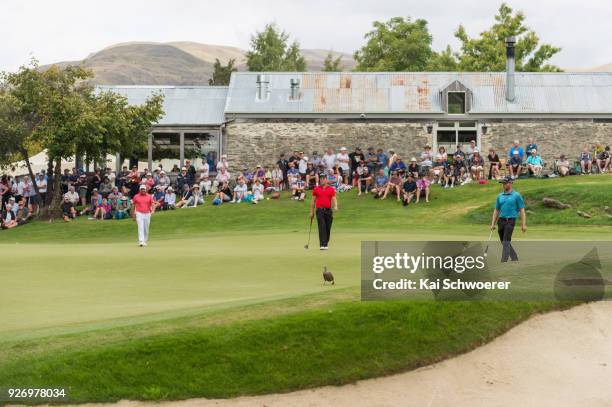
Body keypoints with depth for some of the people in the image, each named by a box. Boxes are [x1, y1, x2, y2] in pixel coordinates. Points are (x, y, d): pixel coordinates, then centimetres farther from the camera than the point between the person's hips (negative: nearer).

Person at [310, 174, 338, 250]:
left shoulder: (331, 189, 8)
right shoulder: (316, 189, 8)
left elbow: (334, 199, 1)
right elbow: (313, 201, 12)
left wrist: (335, 206, -19)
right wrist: (312, 212, 10)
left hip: (328, 210, 2)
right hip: (320, 210, -1)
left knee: (328, 228, 7)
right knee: (322, 227, -12)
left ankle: (326, 243, 23)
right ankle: (322, 245, -17)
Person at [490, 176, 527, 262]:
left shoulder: (516, 195, -1)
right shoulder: (500, 196, 12)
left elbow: (522, 210, -2)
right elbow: (496, 211, 17)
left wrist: (523, 224, -8)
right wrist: (493, 224, 11)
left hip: (510, 221, -6)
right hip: (501, 220, 6)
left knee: (506, 242, -14)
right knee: (504, 242, 11)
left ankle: (503, 261, -16)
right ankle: (514, 258, 26)